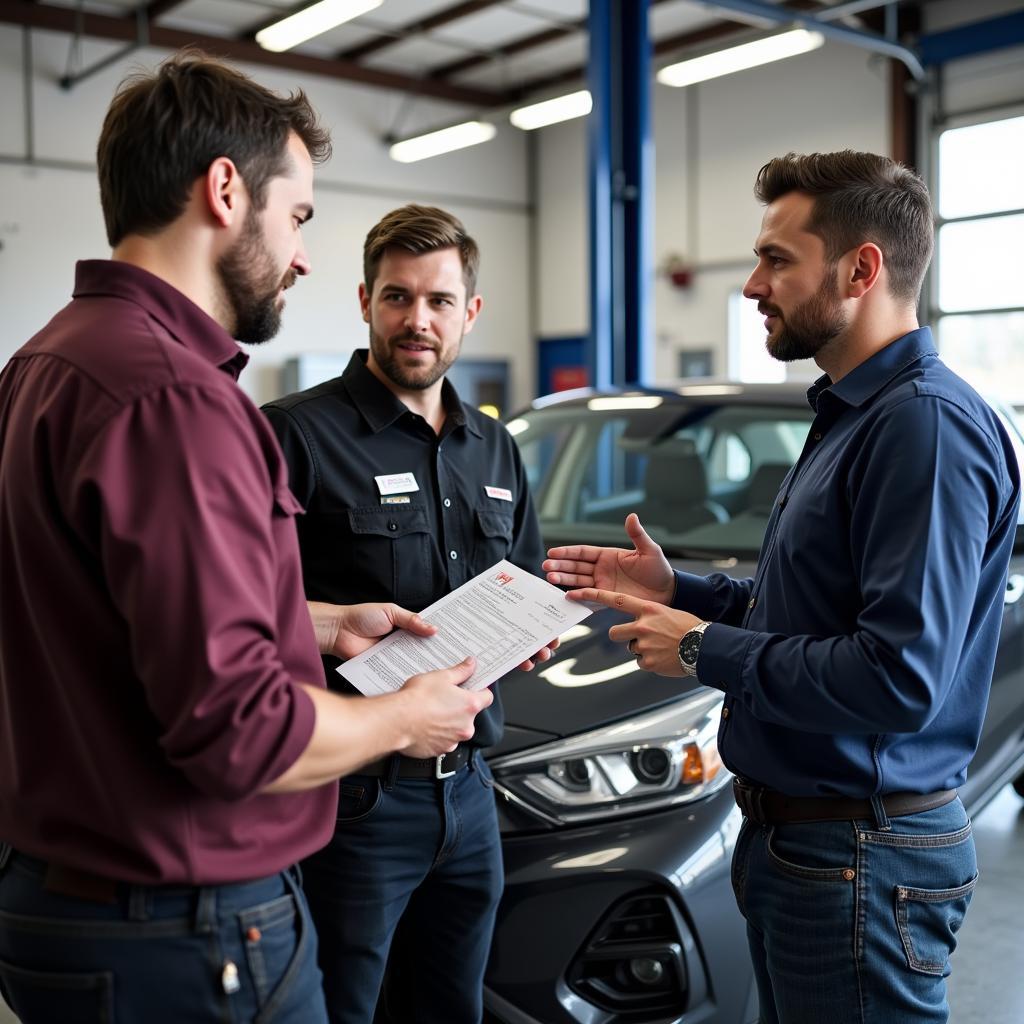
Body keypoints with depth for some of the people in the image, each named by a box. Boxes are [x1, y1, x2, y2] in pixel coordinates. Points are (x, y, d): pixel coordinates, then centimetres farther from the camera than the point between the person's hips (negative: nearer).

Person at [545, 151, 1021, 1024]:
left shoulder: (929, 425, -22)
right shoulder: (852, 414, 12)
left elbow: (901, 678, -30)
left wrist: (705, 650, -19)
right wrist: (677, 592, 7)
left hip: (861, 854, -10)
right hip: (790, 831, 10)